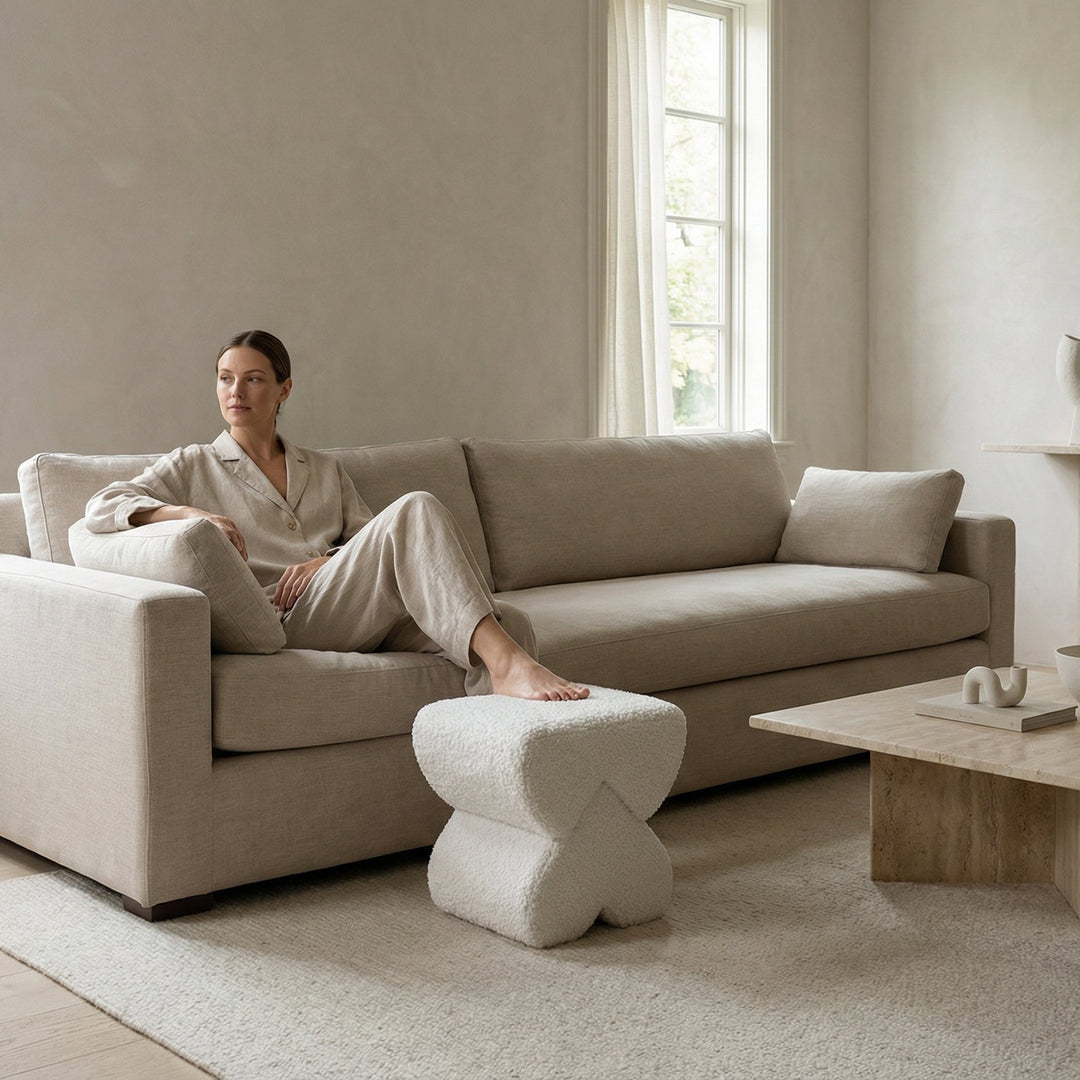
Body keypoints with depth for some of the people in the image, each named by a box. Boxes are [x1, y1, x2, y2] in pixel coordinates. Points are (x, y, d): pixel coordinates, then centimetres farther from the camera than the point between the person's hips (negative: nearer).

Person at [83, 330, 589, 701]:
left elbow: (373, 540, 19)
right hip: (289, 619, -5)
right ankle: (508, 663, -45)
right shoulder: (193, 466, 18)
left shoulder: (324, 470, 29)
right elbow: (101, 507, 3)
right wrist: (191, 514, -15)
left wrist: (329, 561, -5)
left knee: (509, 625, -28)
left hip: (376, 612, 5)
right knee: (415, 509, -32)